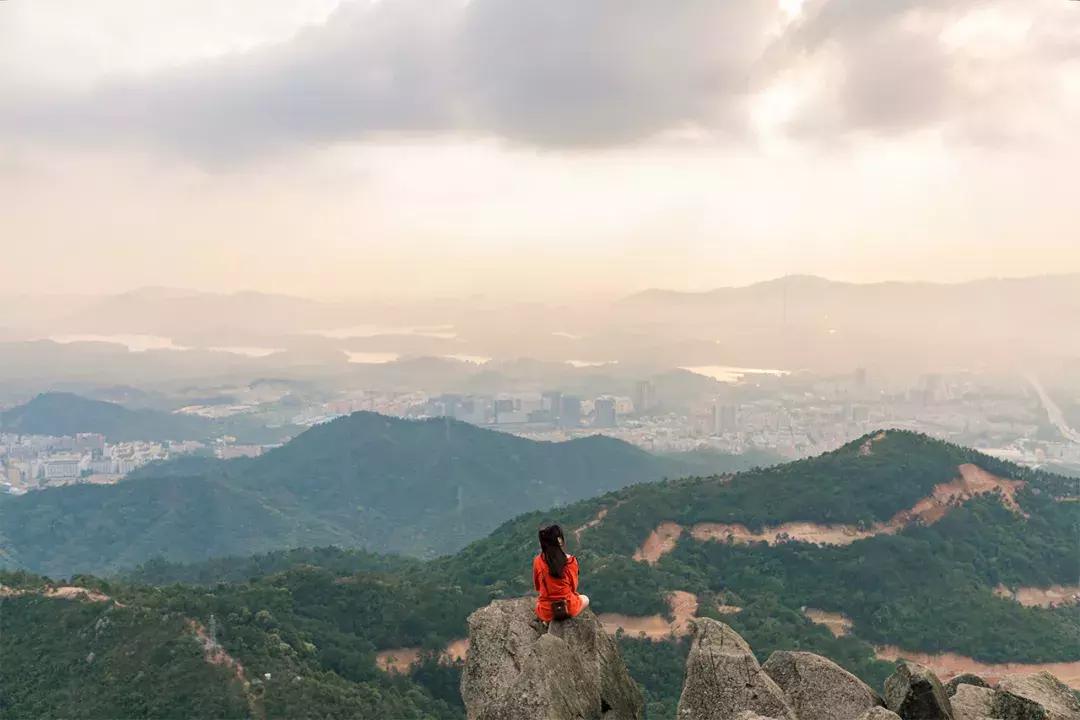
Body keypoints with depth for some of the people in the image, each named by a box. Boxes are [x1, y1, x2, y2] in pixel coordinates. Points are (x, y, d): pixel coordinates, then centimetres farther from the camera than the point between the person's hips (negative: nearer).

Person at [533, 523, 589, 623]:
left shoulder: (537, 561, -11)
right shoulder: (570, 561, -15)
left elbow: (537, 587, 3)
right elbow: (573, 587, -2)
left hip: (546, 612, 2)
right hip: (569, 609, -2)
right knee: (585, 599, 33)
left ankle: (549, 621, 21)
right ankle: (568, 618, 19)